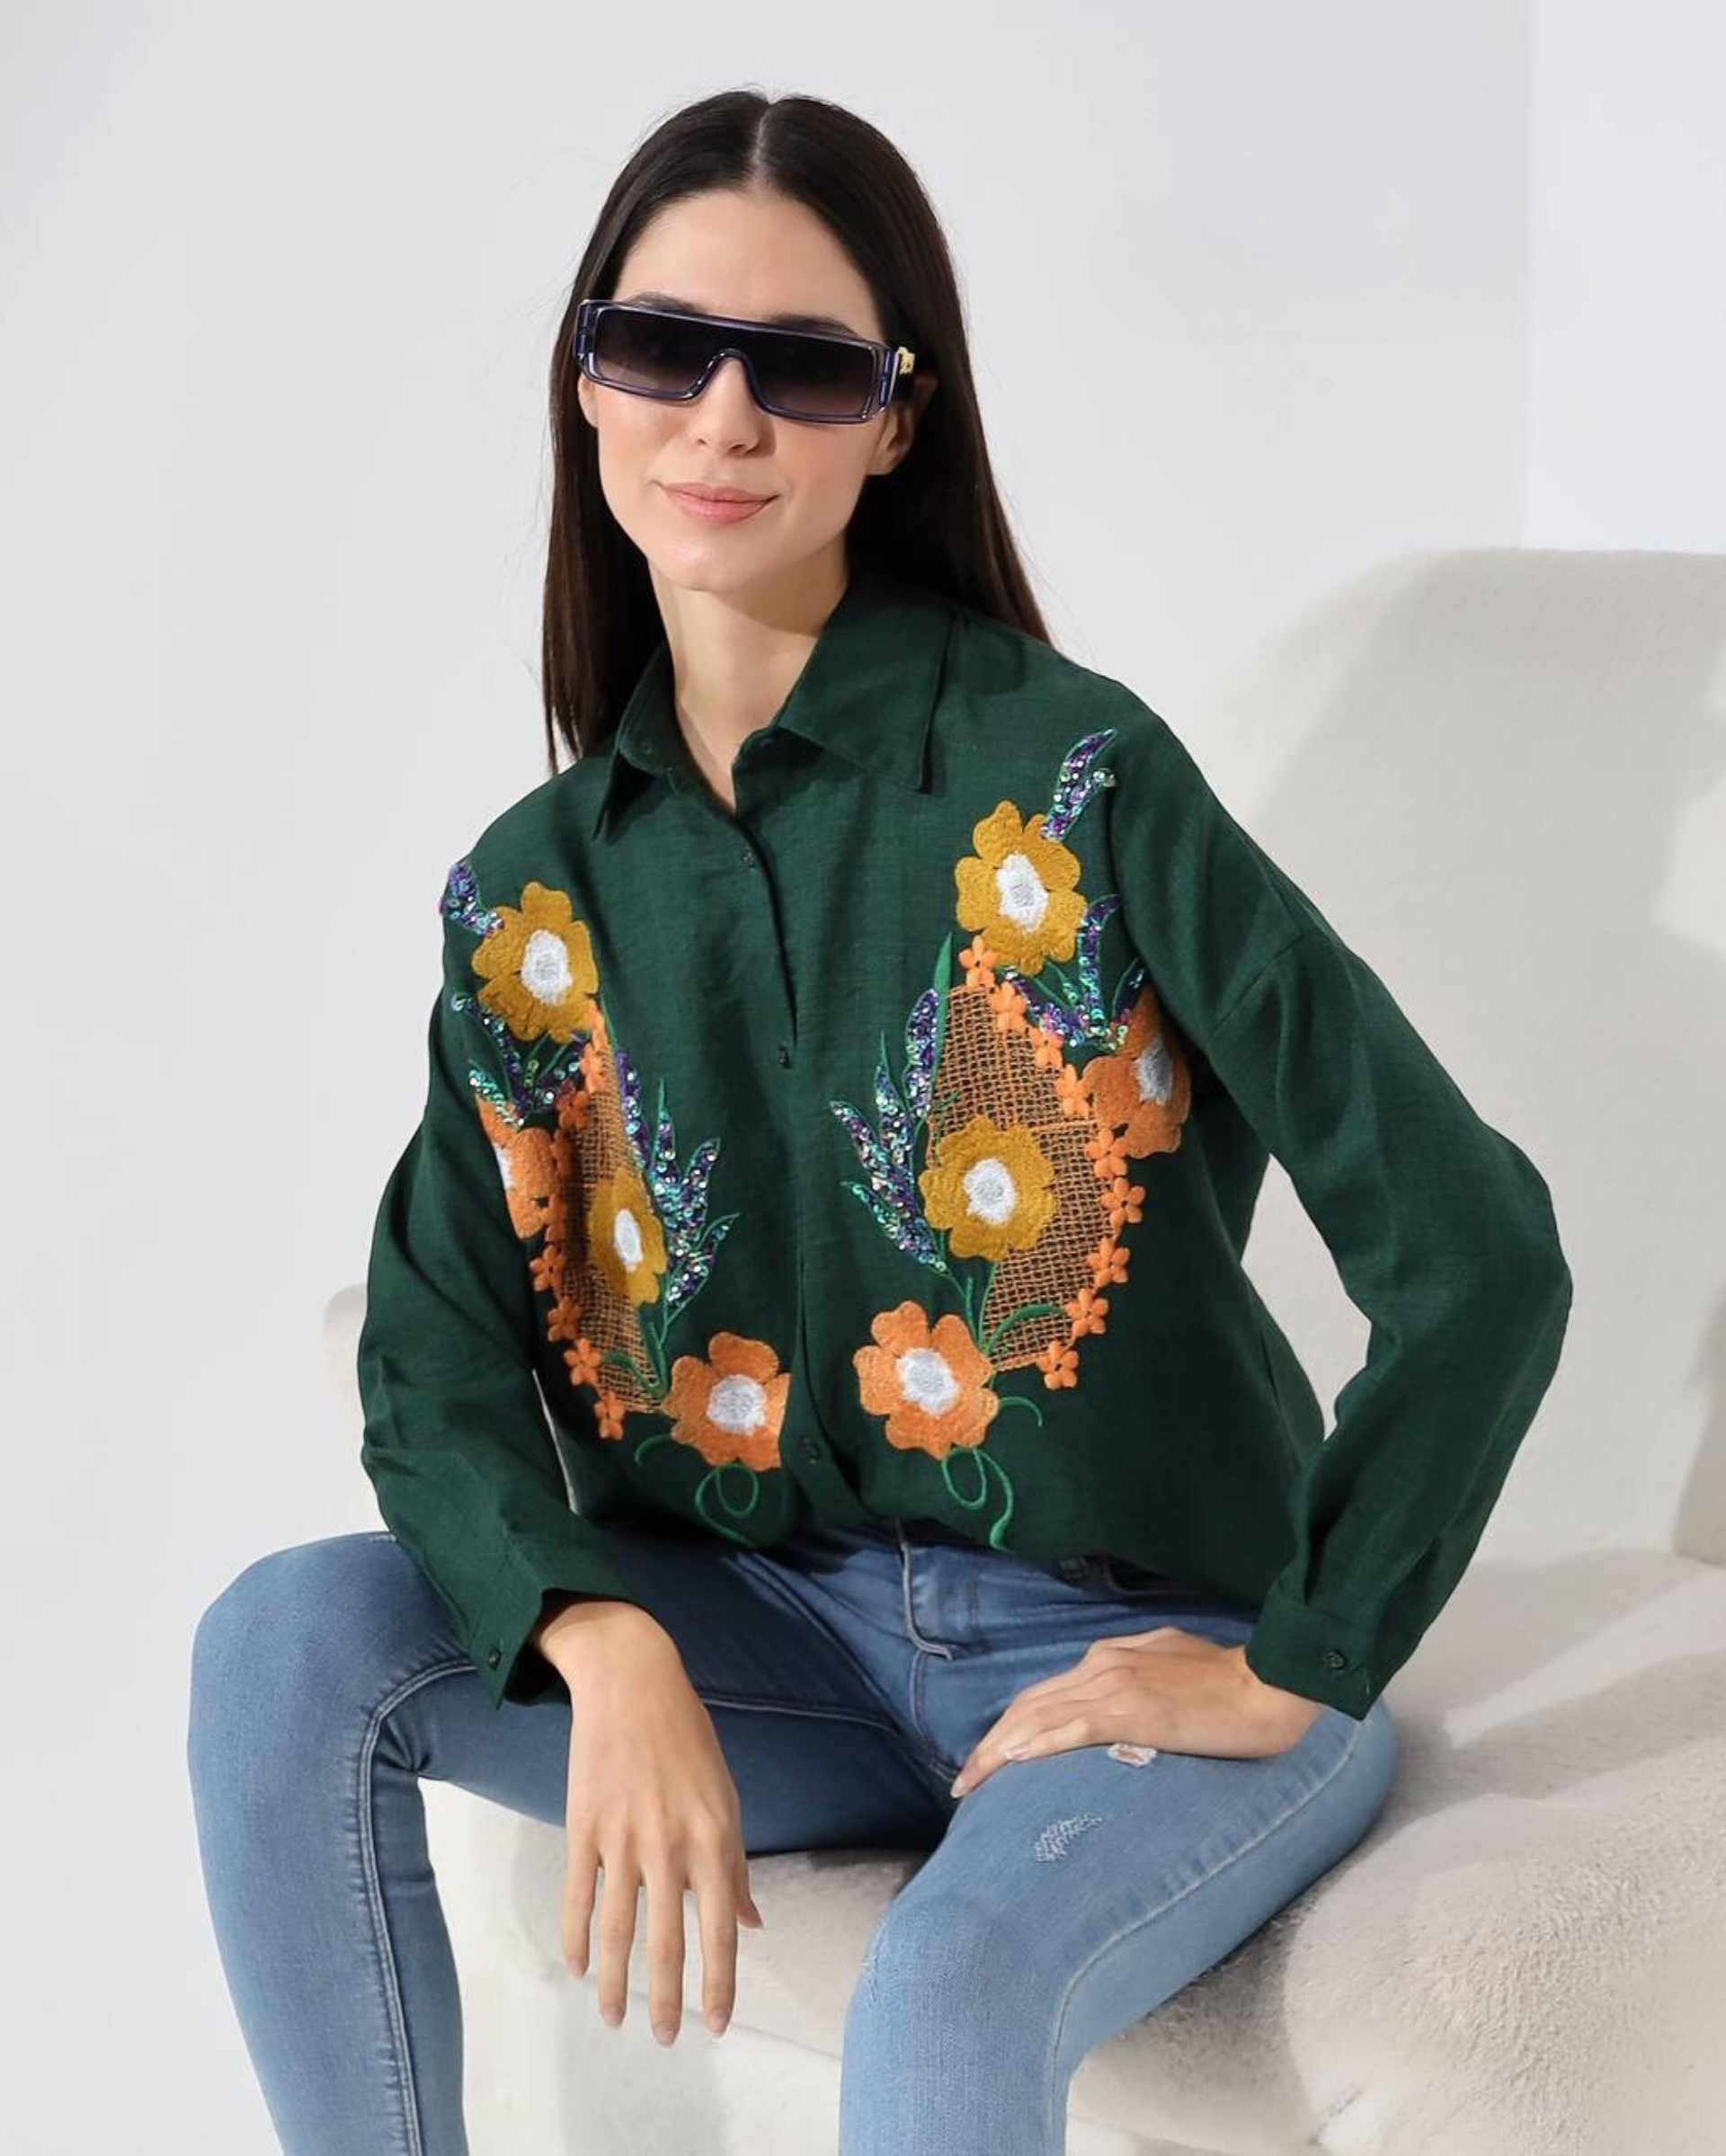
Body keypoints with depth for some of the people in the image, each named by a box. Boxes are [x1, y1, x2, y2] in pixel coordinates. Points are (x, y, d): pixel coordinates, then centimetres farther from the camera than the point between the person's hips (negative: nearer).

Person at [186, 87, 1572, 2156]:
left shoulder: (1071, 777, -14)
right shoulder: (533, 894, 2)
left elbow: (1478, 1253, -16)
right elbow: (438, 1364, 1)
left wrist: (1286, 1676, -11)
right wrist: (609, 1652, -19)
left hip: (1142, 1656, -5)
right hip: (777, 1628, 5)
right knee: (282, 1648, -14)